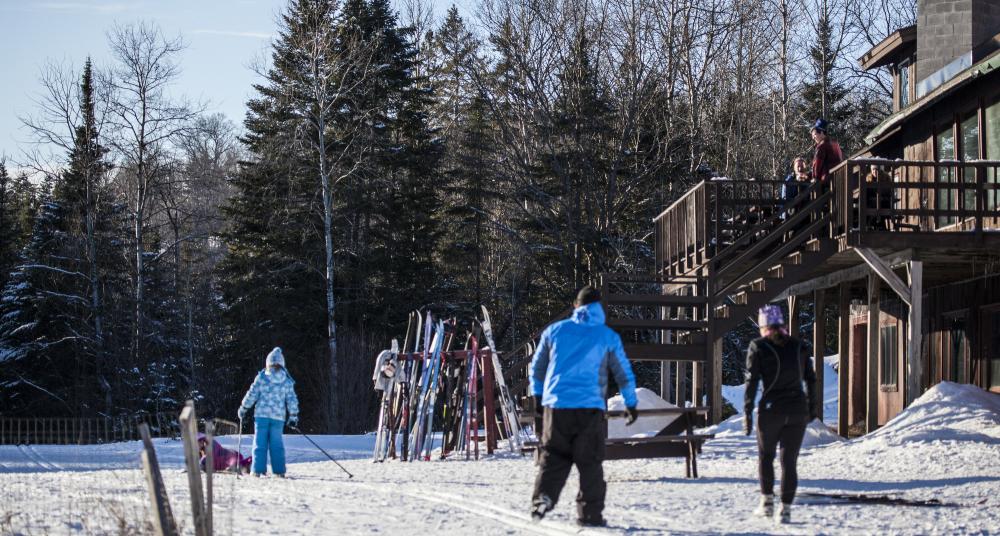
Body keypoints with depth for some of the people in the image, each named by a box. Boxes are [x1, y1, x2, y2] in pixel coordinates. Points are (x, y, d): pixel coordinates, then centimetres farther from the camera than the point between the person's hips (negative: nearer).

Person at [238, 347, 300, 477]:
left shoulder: (262, 377, -3)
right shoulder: (287, 381, 4)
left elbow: (252, 394, -2)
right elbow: (292, 400, 6)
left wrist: (243, 408, 9)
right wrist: (293, 416, 14)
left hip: (262, 414, -2)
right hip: (278, 417, 2)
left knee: (260, 442, 3)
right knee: (277, 443, 9)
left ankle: (258, 470, -2)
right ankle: (279, 471, 5)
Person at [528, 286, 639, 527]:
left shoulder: (555, 331, 9)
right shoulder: (608, 337, 4)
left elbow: (537, 367, 18)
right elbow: (624, 373, 11)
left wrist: (537, 395, 33)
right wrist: (631, 403, 24)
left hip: (555, 405, 1)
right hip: (590, 407, -1)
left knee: (553, 458, 9)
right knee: (590, 462, 5)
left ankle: (543, 496, -11)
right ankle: (590, 514, 4)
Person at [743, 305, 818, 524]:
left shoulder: (758, 346, -2)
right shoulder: (797, 345, 8)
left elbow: (752, 381, -7)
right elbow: (810, 378, 10)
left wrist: (747, 413, -5)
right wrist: (812, 407, 19)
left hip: (771, 409, -2)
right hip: (798, 410, 2)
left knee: (765, 455, 19)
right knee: (789, 461, 6)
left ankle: (767, 503, 17)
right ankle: (786, 509, 0)